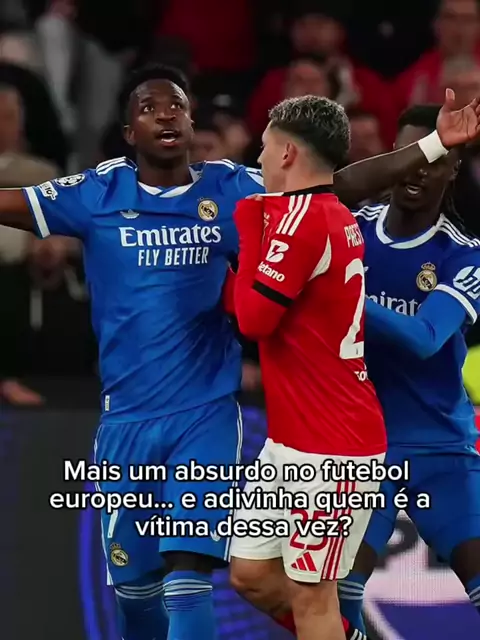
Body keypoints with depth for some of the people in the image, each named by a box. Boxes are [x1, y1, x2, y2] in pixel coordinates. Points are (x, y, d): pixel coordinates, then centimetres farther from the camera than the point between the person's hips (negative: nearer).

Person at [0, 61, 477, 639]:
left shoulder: (231, 190, -1)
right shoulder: (98, 193, 0)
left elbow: (339, 187, -4)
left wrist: (432, 147, -12)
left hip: (205, 417, -2)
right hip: (126, 421, 2)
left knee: (187, 582, -13)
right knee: (133, 585, 14)